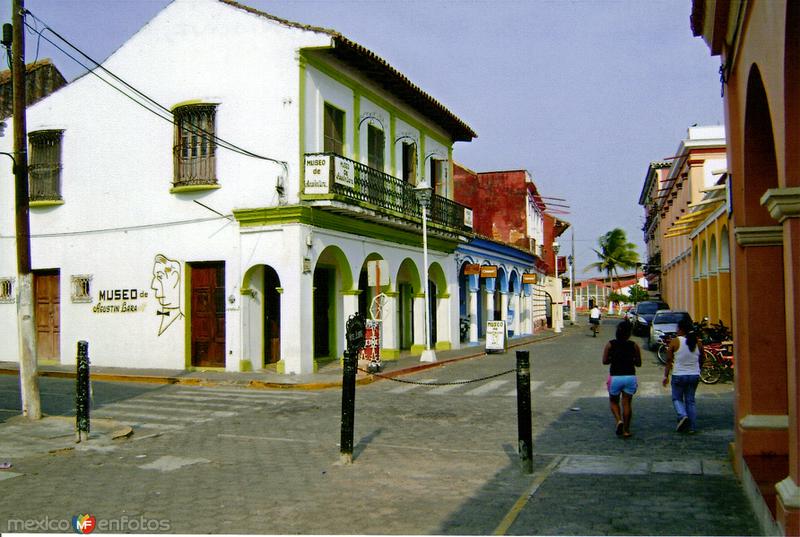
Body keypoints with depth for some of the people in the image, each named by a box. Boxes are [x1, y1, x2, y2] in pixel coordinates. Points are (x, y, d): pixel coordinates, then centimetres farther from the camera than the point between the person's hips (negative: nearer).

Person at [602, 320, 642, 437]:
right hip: (630, 377, 0)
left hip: (615, 377, 0)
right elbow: (638, 363, 0)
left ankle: (619, 420, -5)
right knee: (627, 403, 8)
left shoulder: (610, 345, -5)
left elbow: (605, 361, -6)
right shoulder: (634, 346, -4)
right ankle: (626, 430, 10)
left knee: (613, 401, 18)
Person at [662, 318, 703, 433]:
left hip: (679, 375, -4)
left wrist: (666, 376, -2)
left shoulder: (675, 341, -10)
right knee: (690, 400, 12)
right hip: (694, 375, 4)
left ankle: (683, 415, -12)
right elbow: (701, 359, 12)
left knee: (677, 398, 14)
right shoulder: (698, 342, 1)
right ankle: (692, 426, 9)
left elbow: (669, 360, -9)